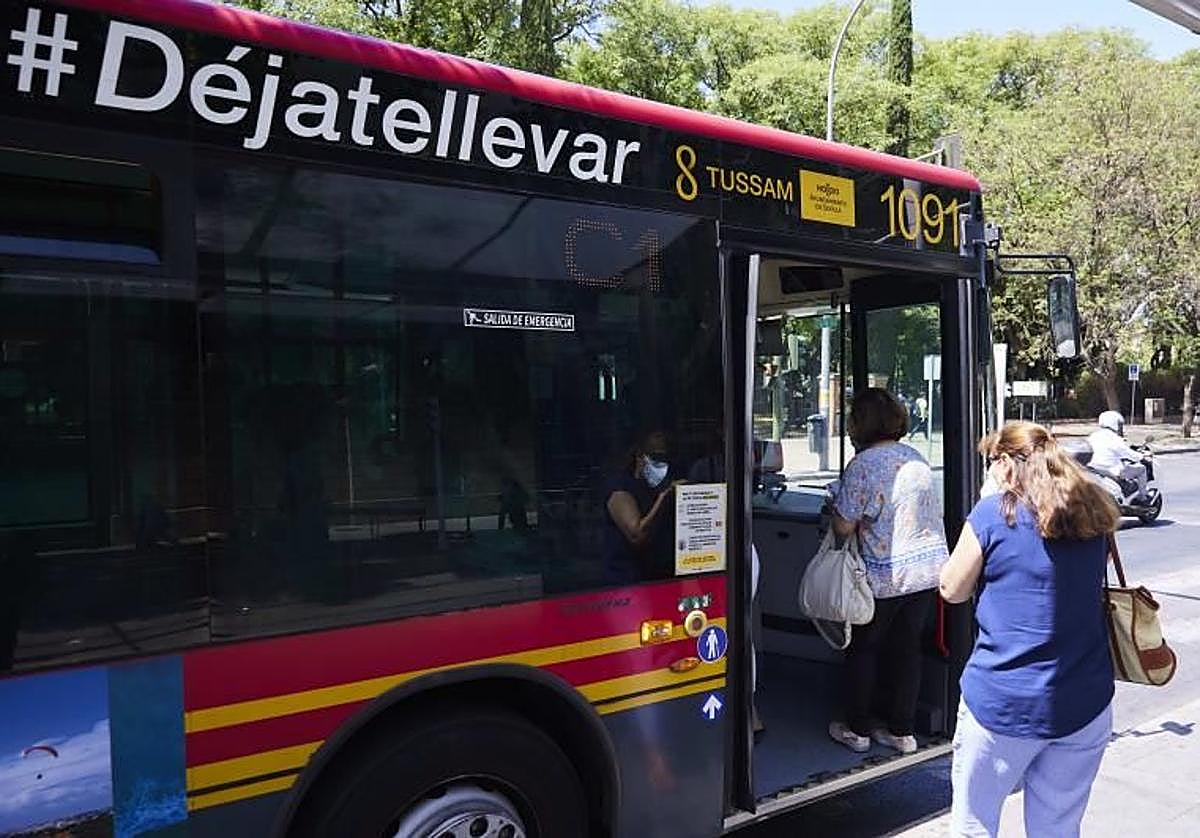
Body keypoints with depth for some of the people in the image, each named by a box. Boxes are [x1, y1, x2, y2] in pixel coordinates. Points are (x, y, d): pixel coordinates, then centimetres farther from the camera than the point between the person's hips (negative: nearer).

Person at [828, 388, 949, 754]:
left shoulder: (863, 464, -16)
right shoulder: (917, 458, 7)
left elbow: (844, 526, -15)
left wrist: (835, 508, 6)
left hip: (885, 576, -6)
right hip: (929, 566, 6)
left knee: (864, 648, 10)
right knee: (907, 647, 15)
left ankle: (858, 730, 20)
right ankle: (902, 731, 23)